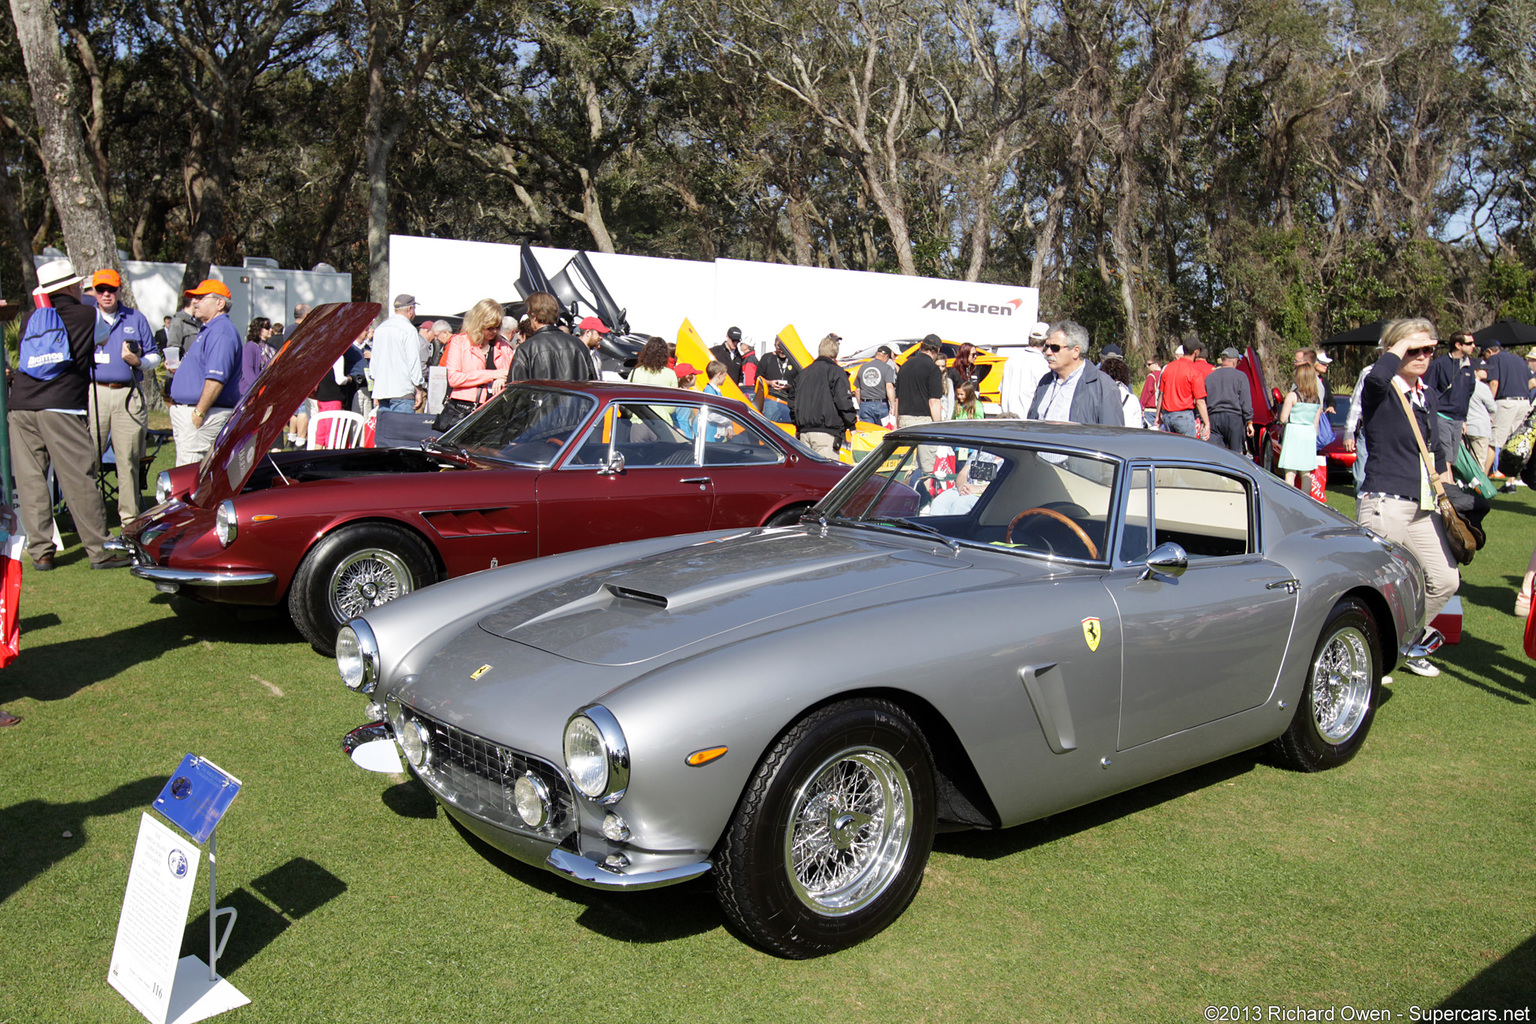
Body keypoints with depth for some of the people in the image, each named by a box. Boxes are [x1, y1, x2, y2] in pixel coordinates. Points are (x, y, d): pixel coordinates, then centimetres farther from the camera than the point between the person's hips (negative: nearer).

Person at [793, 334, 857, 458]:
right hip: (826, 431, -7)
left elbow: (796, 401, 19)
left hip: (803, 431, 7)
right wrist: (852, 424, 0)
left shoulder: (805, 372, 17)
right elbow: (843, 400, -10)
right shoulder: (836, 371, -3)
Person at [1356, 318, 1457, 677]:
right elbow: (1377, 377, -36)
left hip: (1421, 507, 8)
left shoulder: (1426, 395, 14)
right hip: (1384, 503, -8)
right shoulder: (1381, 391, -9)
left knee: (1444, 580, 11)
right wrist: (1403, 344, -21)